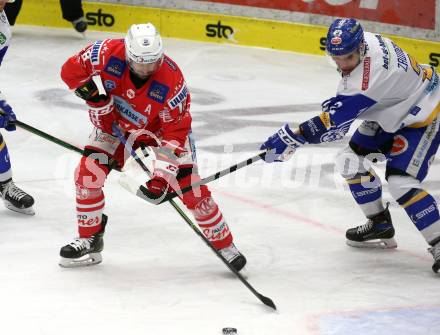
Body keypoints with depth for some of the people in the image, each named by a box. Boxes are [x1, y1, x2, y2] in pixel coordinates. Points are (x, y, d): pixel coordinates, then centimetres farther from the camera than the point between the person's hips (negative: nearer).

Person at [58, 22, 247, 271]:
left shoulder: (172, 81, -34)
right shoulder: (109, 54, -30)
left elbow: (175, 131, -29)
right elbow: (71, 70, -16)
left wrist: (163, 174, -34)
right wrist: (96, 94, -27)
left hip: (161, 128, -2)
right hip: (115, 124, 2)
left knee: (192, 189, -9)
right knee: (88, 173, -13)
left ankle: (224, 245, 8)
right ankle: (89, 240, 6)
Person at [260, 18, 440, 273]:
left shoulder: (370, 74, -37)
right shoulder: (364, 41, -12)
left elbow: (336, 119, -35)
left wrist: (291, 139, -33)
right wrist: (338, 103, 8)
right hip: (392, 109, 10)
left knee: (401, 181, -21)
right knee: (352, 160, 7)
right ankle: (381, 226, 22)